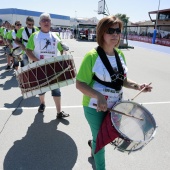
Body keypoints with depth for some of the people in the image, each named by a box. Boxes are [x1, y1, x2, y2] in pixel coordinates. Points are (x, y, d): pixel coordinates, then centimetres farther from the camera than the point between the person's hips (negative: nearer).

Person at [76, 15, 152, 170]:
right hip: (95, 107, -6)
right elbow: (80, 84, -19)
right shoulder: (92, 56, -20)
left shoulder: (120, 55, 1)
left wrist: (136, 86, -7)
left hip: (116, 106, 7)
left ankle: (93, 143, 60)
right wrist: (98, 96, -34)